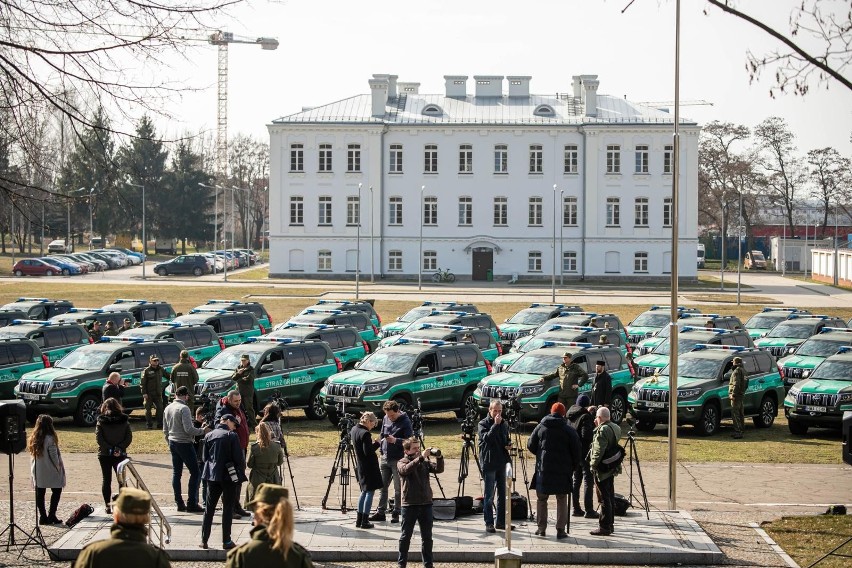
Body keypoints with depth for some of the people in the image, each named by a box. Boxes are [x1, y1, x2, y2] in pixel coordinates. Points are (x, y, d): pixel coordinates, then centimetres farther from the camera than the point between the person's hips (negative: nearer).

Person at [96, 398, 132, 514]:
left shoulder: (101, 421, -5)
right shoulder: (124, 420, -1)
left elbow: (99, 438, -11)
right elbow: (129, 437, -5)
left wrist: (109, 449, -10)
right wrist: (120, 448, -9)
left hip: (105, 454, -1)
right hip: (120, 455, 1)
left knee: (106, 479, 6)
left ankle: (107, 505, 4)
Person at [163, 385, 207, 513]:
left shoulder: (168, 408, 8)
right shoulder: (184, 408, -16)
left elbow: (165, 430, 15)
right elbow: (189, 429, -21)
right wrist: (203, 431, -9)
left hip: (173, 443, 8)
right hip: (185, 444, -8)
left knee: (176, 473, 11)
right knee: (195, 473, -2)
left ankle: (179, 503, 11)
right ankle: (192, 504, -6)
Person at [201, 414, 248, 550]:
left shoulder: (209, 435, 5)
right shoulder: (231, 436, -11)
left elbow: (204, 457, 8)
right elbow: (238, 458, -12)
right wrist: (241, 473, 1)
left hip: (212, 476, 5)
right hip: (229, 476, -5)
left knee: (209, 508, 11)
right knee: (228, 508, 3)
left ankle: (204, 540, 11)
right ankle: (226, 541, 3)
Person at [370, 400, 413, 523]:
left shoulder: (405, 422, -11)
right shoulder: (386, 419, 7)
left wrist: (395, 441, -30)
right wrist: (381, 449, 11)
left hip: (398, 460, -6)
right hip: (385, 458, 6)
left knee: (398, 488, 2)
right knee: (382, 486, 8)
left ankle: (396, 513, 8)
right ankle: (381, 512, 14)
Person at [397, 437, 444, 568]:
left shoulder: (425, 462, 10)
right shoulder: (401, 463, -2)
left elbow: (439, 469, -2)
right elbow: (406, 469, -25)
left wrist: (439, 457, -20)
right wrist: (420, 458, -32)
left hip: (426, 503, 4)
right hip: (409, 504, -4)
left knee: (427, 536, 8)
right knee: (405, 535, 5)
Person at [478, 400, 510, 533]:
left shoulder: (504, 424, 12)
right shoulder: (483, 423, -5)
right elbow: (486, 438, -21)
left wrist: (508, 445, 3)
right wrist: (495, 425, -24)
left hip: (501, 462, 6)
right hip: (489, 463, -6)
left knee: (502, 493, 10)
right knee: (489, 495, -4)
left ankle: (501, 521, 17)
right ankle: (489, 523, -1)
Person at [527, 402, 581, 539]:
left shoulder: (540, 427, 2)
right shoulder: (569, 430, -3)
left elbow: (530, 446, 6)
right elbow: (576, 451, -2)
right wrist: (572, 466, 11)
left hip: (543, 469, 1)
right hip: (562, 470, -1)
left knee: (541, 499, 13)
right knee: (562, 500, 6)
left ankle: (541, 528, 14)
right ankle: (561, 529, 2)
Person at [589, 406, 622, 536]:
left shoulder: (603, 430, -19)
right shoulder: (615, 427, 10)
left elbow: (599, 450, -23)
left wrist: (593, 464, -13)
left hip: (602, 470, -9)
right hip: (612, 468, 9)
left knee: (604, 499, -6)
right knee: (610, 497, 16)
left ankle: (604, 527, -3)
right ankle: (610, 524, 23)